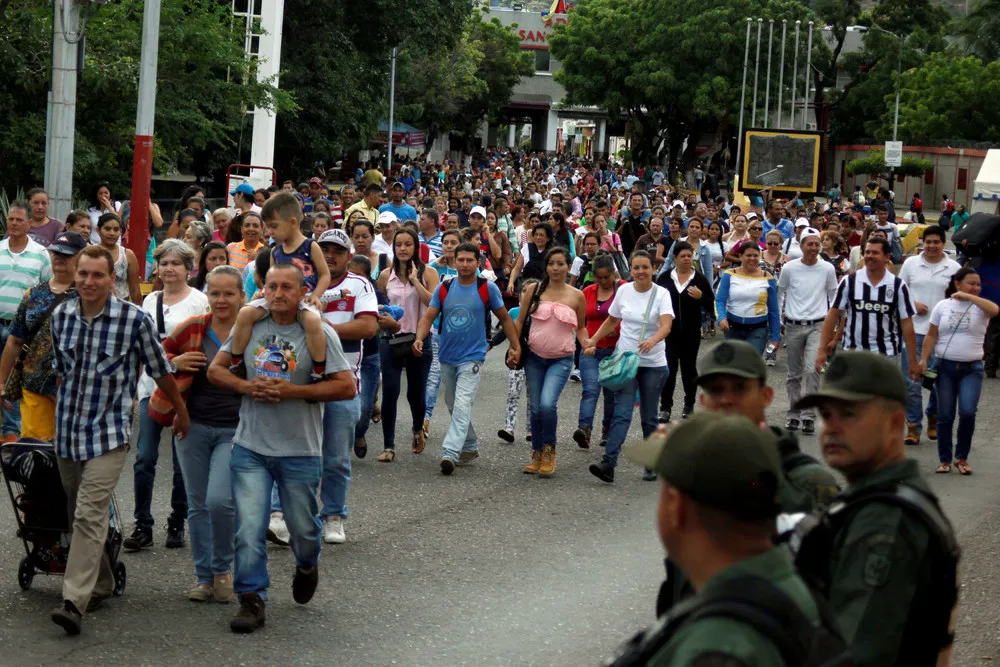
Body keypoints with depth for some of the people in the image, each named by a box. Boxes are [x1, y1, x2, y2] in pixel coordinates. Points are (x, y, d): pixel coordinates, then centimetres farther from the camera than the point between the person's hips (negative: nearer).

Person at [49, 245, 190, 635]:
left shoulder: (135, 319, -10)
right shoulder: (61, 315, 3)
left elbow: (160, 371, 3)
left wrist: (181, 410, 14)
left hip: (108, 431, -5)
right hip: (67, 429, 5)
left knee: (90, 515, -15)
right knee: (78, 514, 14)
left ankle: (75, 602, -20)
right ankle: (100, 584, 31)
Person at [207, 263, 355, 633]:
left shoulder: (318, 333, -6)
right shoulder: (250, 326, 4)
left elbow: (347, 387, -10)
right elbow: (215, 370, 9)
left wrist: (293, 391, -18)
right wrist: (248, 387, -11)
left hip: (300, 451, -2)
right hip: (250, 448, 2)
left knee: (303, 527, 12)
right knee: (248, 529, -6)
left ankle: (307, 567, 44)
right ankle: (251, 601, 4)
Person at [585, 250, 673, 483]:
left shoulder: (661, 294, -8)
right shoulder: (624, 291, 2)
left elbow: (666, 326, -24)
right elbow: (611, 321, 18)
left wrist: (652, 341, -43)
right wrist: (593, 340, 8)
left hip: (653, 364, -1)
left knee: (649, 418, 7)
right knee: (621, 413, -12)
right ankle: (608, 464, -22)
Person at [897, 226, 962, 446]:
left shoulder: (953, 268, 3)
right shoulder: (911, 263, 5)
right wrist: (912, 304, -8)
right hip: (914, 330, 0)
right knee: (912, 382, -1)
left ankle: (933, 419, 27)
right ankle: (913, 426, 6)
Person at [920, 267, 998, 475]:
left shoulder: (979, 307, 0)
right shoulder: (942, 306, 5)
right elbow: (931, 336, 8)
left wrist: (968, 296, -17)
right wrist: (923, 360, -1)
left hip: (972, 368, -1)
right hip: (945, 366, 1)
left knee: (967, 412, -14)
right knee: (946, 416, 5)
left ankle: (962, 458, 4)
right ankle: (945, 460, 16)